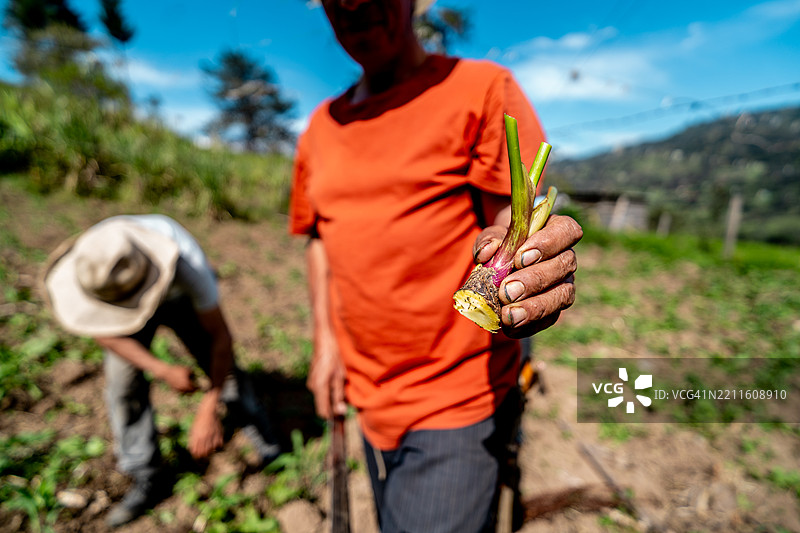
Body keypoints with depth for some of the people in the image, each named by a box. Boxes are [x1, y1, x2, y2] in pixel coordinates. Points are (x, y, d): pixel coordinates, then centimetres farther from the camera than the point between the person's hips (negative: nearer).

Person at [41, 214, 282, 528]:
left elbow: (220, 337, -34)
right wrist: (162, 371, -29)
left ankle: (271, 455, 11)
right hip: (123, 295, 3)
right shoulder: (89, 265, -37)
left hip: (181, 297, -2)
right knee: (122, 383, -10)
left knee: (224, 372, -8)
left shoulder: (187, 263, -45)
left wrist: (208, 411, -35)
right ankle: (147, 482, 10)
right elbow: (104, 332, -19)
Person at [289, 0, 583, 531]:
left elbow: (513, 214, -13)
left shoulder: (483, 86, -7)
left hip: (457, 398, -5)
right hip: (367, 394, 6)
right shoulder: (321, 126, 9)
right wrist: (326, 339, 6)